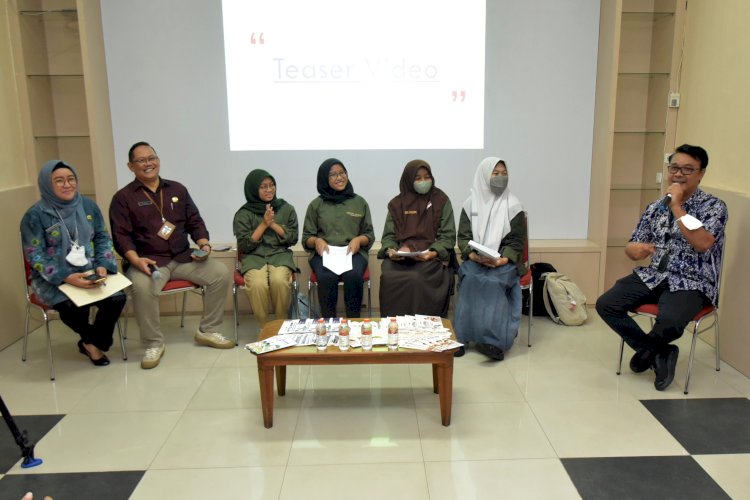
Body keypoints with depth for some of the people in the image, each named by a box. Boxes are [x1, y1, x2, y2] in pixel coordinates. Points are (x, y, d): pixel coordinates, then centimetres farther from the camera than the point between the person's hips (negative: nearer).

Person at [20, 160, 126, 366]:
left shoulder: (88, 205, 4)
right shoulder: (35, 215, -9)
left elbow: (102, 237, 9)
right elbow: (35, 256, -11)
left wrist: (103, 265, -10)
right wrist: (66, 277, -23)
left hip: (89, 271, 4)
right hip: (52, 278, -3)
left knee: (117, 297, -24)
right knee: (73, 306, -34)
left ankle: (92, 342, 4)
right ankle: (92, 340, 3)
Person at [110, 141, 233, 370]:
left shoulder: (177, 189, 15)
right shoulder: (123, 198, 3)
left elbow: (195, 222, 15)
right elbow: (121, 236, -5)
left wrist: (203, 243, -4)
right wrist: (135, 259, -22)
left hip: (183, 257, 4)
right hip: (147, 260, -4)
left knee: (221, 273, -16)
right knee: (142, 287, -36)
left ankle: (208, 331, 0)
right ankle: (153, 344, -15)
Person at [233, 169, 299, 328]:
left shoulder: (286, 209, 9)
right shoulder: (243, 214, 4)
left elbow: (293, 238, 6)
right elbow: (245, 245, -2)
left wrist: (273, 224, -7)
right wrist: (264, 224, -9)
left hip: (280, 254, 1)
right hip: (254, 257, -1)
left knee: (279, 280, -33)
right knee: (258, 284, -33)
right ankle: (264, 327, -12)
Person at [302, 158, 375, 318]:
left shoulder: (359, 202, 14)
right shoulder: (316, 205, 13)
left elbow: (370, 235, 15)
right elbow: (306, 237, 14)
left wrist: (358, 240, -8)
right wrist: (316, 241, -9)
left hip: (353, 252, 0)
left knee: (353, 276, -34)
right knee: (327, 277, -34)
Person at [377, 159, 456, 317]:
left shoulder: (441, 201, 7)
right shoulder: (397, 204, 13)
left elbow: (448, 236, 2)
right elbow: (388, 236, 11)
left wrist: (433, 253, -17)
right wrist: (390, 250, -12)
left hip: (432, 255, -2)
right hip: (400, 256, 2)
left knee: (417, 278, -33)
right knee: (389, 277, -29)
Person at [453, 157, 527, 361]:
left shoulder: (513, 206, 3)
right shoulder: (471, 204, 7)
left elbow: (517, 241, 0)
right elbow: (463, 237, 5)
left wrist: (502, 260, -18)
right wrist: (472, 255, -16)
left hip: (503, 261, -1)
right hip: (475, 259, 1)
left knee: (493, 281, -32)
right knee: (470, 279, -30)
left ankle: (494, 340, -30)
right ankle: (461, 337, -25)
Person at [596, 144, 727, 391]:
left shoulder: (714, 206, -4)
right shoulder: (655, 207, 10)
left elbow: (703, 243, -22)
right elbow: (632, 247, 10)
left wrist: (676, 207, -19)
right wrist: (635, 249, -16)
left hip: (692, 283, -5)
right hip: (653, 276, 5)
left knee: (669, 321, -35)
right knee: (606, 305, -16)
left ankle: (647, 349, 3)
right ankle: (659, 354, -3)